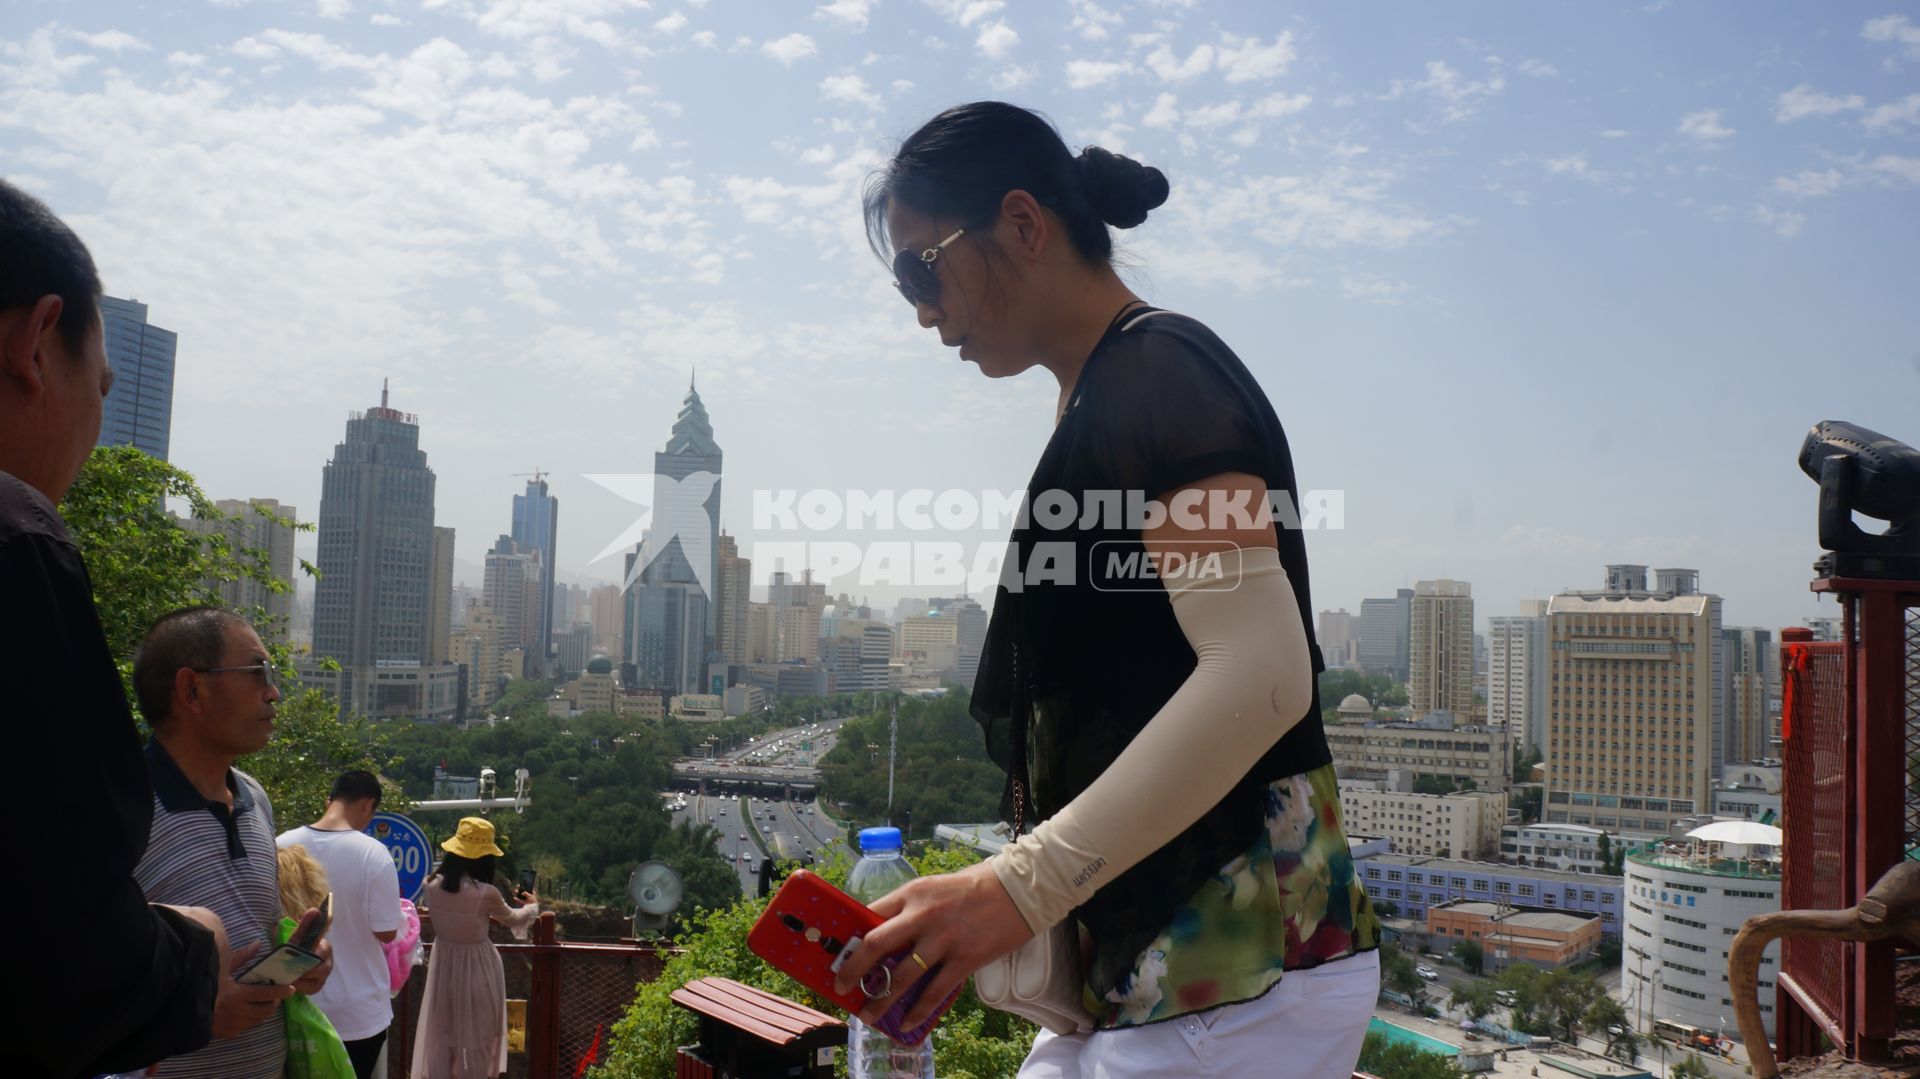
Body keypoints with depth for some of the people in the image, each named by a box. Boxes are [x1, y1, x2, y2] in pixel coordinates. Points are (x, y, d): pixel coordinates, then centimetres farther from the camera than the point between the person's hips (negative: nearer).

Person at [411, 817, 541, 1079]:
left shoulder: (432, 885, -11)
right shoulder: (486, 893, -22)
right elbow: (513, 919, -2)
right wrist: (532, 906, 20)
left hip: (443, 963, 4)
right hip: (477, 967, -4)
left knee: (441, 1033, 18)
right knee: (476, 1035, 12)